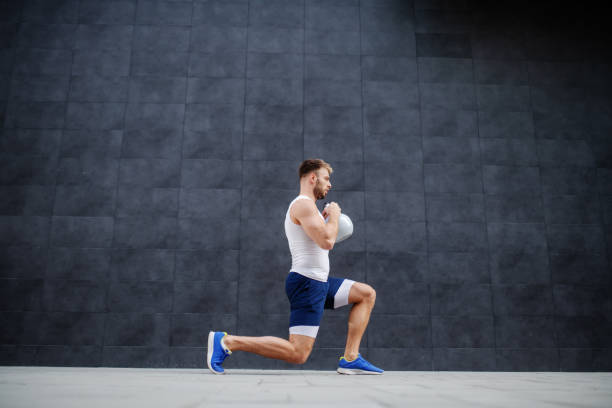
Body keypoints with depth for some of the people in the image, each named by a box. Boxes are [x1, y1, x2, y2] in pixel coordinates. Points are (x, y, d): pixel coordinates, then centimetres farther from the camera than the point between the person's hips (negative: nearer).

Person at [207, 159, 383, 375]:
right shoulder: (303, 204, -12)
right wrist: (333, 215, -6)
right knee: (298, 354, -13)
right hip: (307, 283, -11)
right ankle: (226, 342, -9)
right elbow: (327, 241, -23)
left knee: (367, 294, 16)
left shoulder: (306, 206, 20)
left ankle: (350, 359, 10)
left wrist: (324, 219, 20)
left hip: (319, 282, 11)